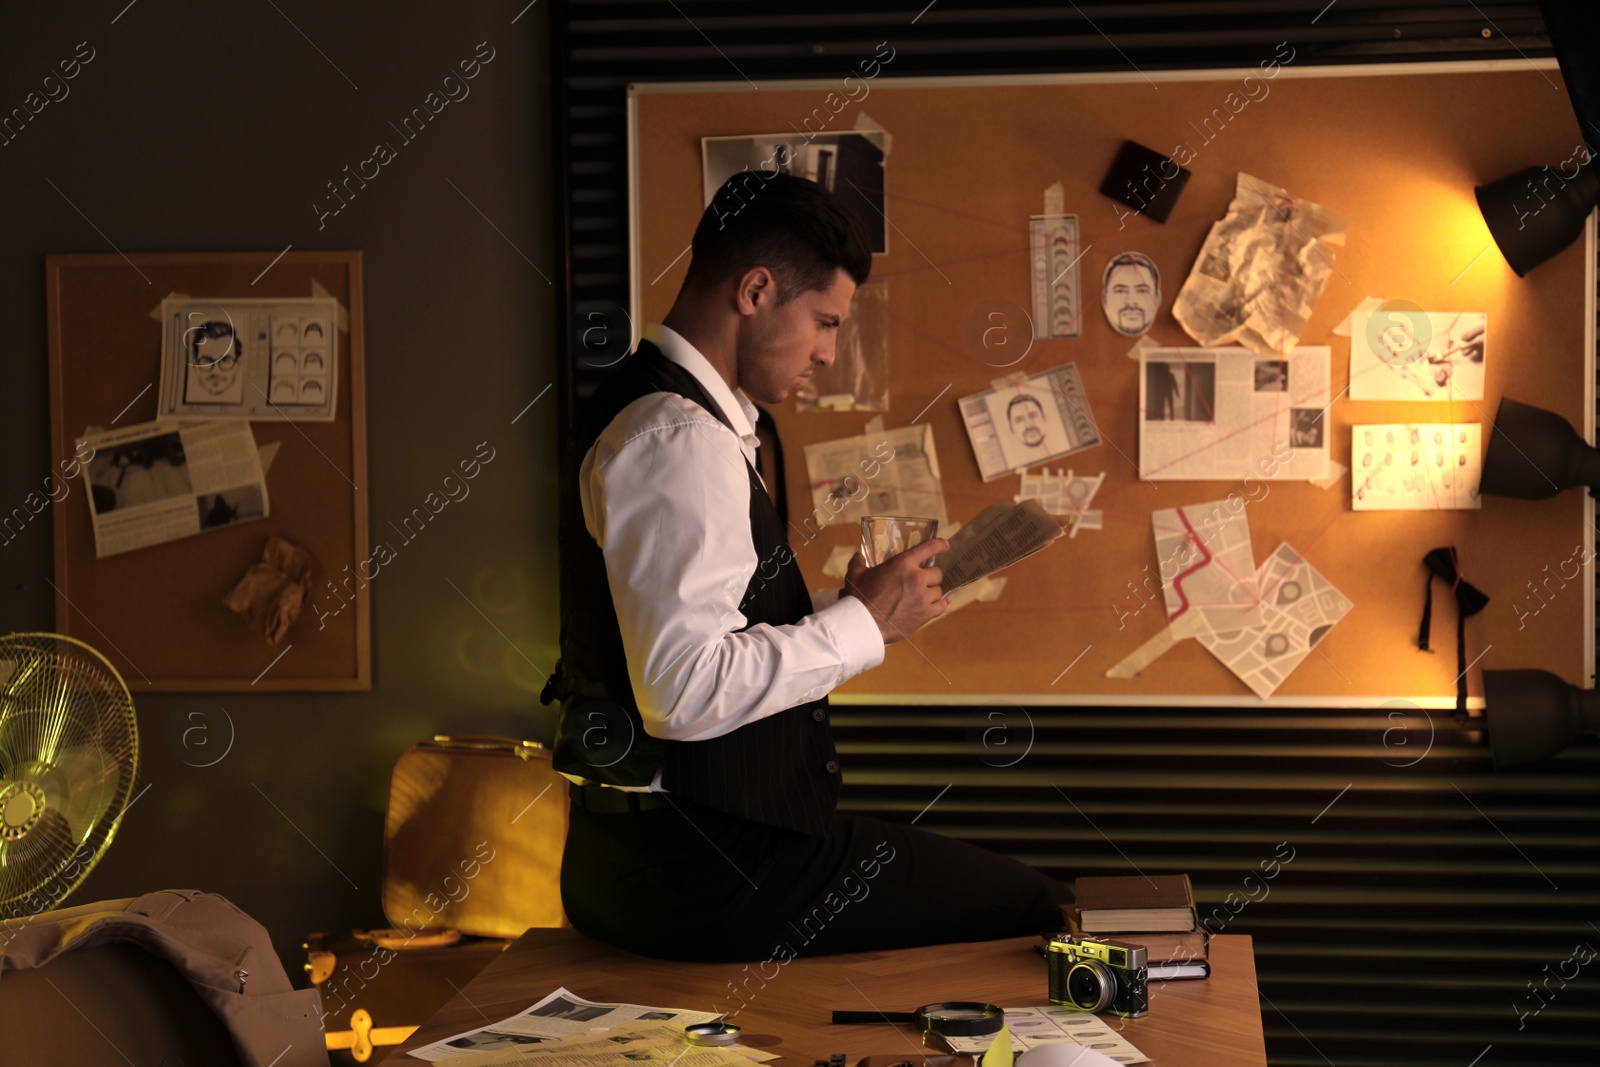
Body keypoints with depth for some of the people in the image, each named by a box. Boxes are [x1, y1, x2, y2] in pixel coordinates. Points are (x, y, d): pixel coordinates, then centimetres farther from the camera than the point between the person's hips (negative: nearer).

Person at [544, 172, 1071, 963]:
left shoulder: (650, 415, 16)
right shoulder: (678, 438, -18)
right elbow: (684, 692, -26)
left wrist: (850, 615, 13)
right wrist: (861, 623, -15)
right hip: (701, 870, -11)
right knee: (1039, 912, -6)